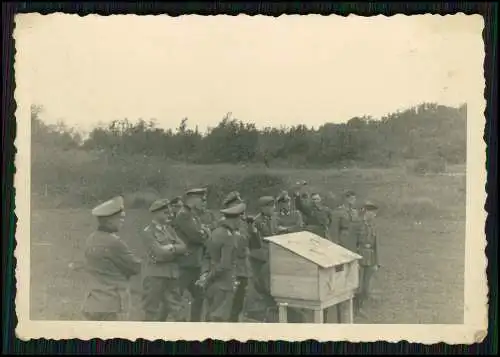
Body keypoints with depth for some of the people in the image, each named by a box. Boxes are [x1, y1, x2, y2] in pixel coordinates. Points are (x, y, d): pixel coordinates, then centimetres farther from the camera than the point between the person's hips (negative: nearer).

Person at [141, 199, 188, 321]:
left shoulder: (169, 229, 12)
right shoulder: (148, 232, -7)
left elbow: (183, 247, 2)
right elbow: (160, 252, -18)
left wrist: (170, 248, -12)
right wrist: (175, 248, -4)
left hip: (172, 274, 6)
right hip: (155, 275, -6)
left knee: (177, 311, 6)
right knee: (151, 312, 3)